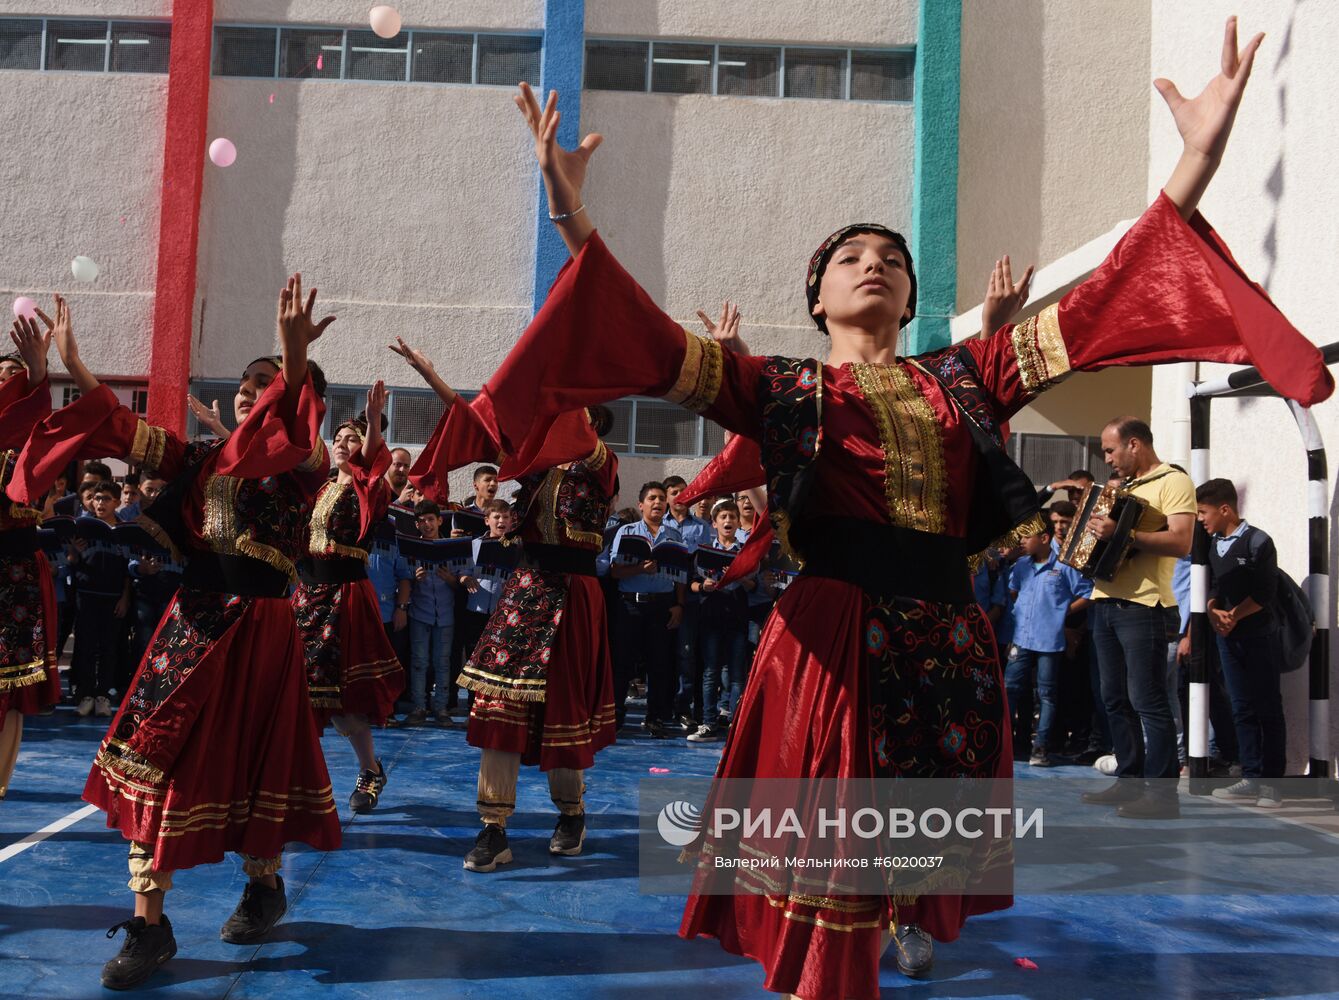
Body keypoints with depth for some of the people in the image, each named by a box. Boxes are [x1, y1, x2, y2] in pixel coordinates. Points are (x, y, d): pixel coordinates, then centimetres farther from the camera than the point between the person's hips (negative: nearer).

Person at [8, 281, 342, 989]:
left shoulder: (303, 467, -5)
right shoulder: (203, 460, 11)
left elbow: (297, 434, -28)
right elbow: (125, 431, 8)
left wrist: (294, 360, -45)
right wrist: (70, 367, 1)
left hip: (259, 627, -5)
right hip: (193, 620, 5)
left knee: (252, 760, 7)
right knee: (153, 761, 0)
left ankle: (264, 885, 33)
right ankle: (148, 925, 9)